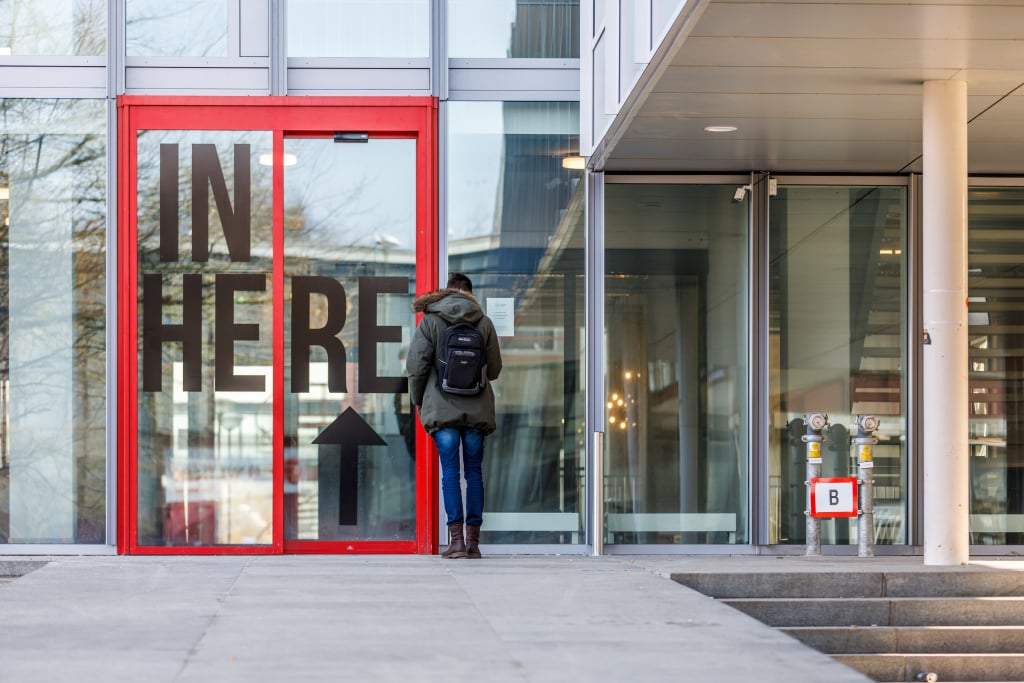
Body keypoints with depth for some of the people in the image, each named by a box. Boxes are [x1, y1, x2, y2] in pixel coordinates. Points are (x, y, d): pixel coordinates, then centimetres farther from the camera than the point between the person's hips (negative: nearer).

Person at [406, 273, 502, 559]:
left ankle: (456, 538, -9)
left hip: (443, 408, -2)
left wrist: (418, 400, 10)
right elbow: (494, 369, 7)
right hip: (477, 409, 2)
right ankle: (473, 540, 8)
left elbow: (415, 365, -5)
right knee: (474, 471, 8)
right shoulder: (484, 323, 3)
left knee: (450, 470, -1)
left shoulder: (431, 321, -3)